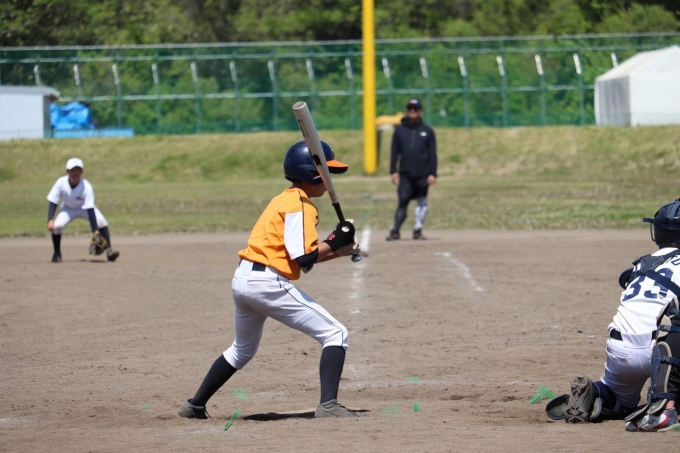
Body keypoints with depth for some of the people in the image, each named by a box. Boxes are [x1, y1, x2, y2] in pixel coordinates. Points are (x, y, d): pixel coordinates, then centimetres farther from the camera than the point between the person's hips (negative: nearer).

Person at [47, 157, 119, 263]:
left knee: (101, 222, -27)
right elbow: (53, 203, -22)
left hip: (85, 208, -1)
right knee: (56, 226, -24)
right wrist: (50, 220, -36)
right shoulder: (61, 183, -28)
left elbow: (90, 210, -35)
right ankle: (57, 253, 0)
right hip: (68, 209, 1)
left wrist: (95, 230, -41)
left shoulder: (86, 187, -32)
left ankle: (109, 251, -18)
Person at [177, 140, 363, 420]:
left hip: (242, 280, 10)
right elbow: (303, 258, -17)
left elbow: (300, 256, 22)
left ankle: (195, 406, 36)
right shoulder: (300, 205, -9)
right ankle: (328, 405, -18)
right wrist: (335, 241, -4)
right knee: (335, 335, -7)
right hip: (268, 283, -10)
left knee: (243, 349, 31)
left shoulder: (285, 200, 20)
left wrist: (338, 250, 14)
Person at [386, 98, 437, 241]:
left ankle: (418, 229, 13)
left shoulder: (427, 131, 7)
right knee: (403, 202, -7)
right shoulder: (400, 130, 10)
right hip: (405, 174, 0)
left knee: (422, 202, 5)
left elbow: (432, 154, 6)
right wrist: (393, 171, 2)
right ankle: (395, 231, -8)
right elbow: (395, 152, 10)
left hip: (422, 174, 0)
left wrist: (433, 173, -2)